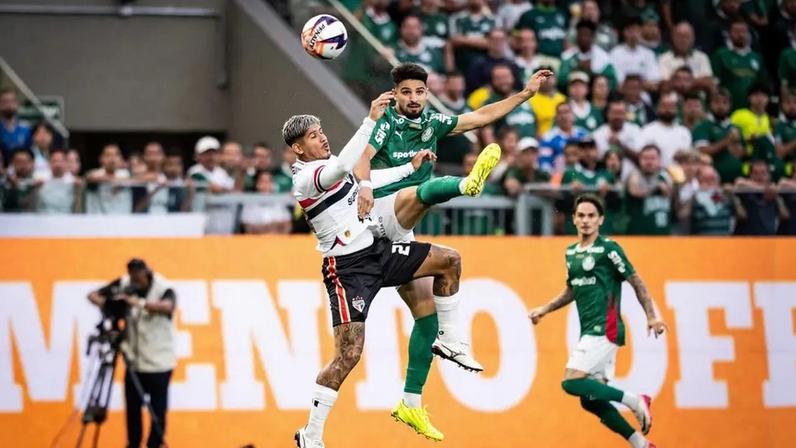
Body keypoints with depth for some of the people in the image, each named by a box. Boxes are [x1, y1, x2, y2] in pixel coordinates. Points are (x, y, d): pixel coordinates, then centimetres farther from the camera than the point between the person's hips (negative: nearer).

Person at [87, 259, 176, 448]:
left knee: (157, 410, -2)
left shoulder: (163, 288, -14)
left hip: (159, 360, -4)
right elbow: (93, 295, 1)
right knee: (132, 408, 4)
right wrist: (105, 303, -22)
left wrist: (139, 303, -47)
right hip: (134, 359, 4)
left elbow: (168, 306, -35)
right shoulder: (124, 284, -1)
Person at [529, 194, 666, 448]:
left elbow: (636, 282, -4)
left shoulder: (608, 248, -6)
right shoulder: (571, 252, 15)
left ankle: (634, 401, -10)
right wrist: (544, 310, 24)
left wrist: (651, 317, -11)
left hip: (604, 330, -8)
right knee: (591, 401, 5)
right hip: (589, 332, 8)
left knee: (572, 383, -20)